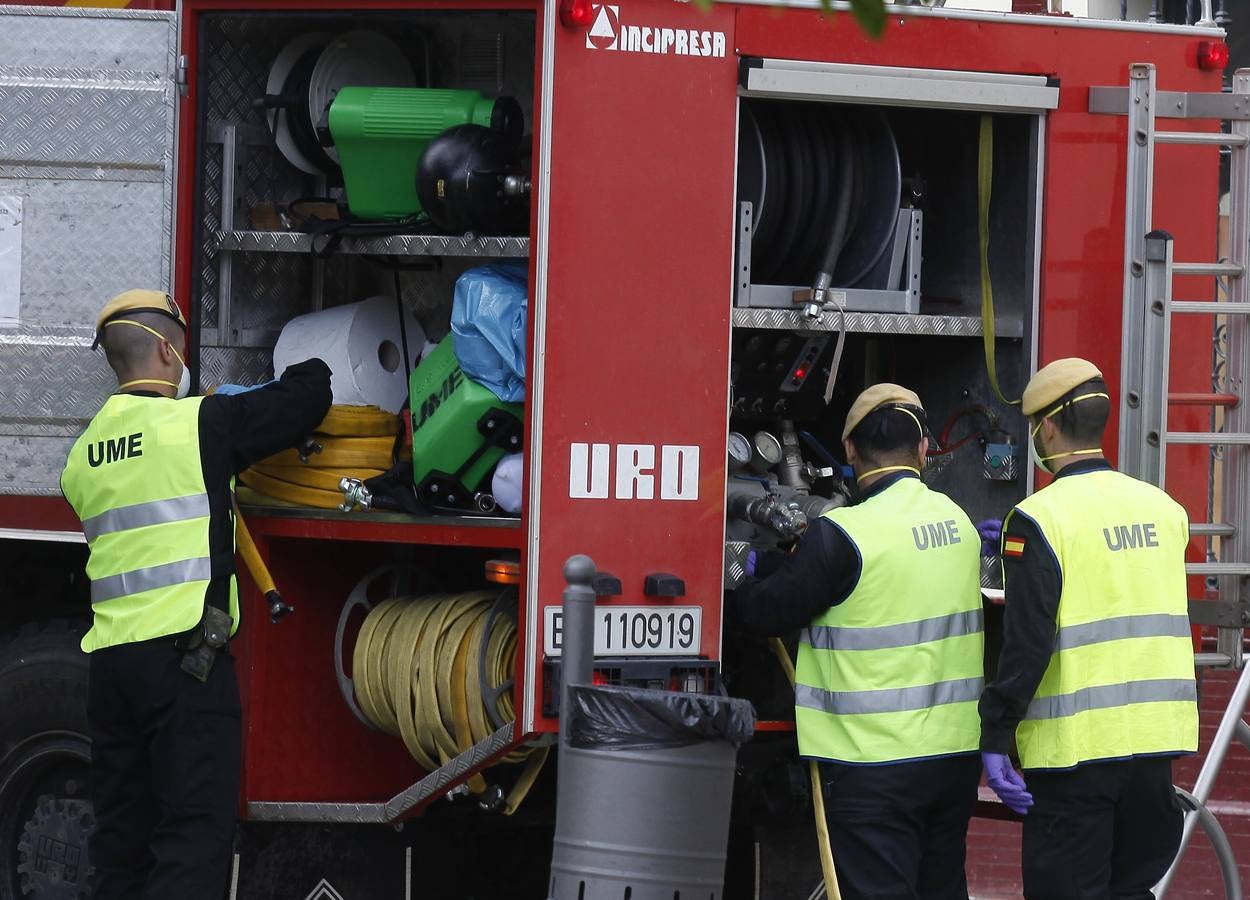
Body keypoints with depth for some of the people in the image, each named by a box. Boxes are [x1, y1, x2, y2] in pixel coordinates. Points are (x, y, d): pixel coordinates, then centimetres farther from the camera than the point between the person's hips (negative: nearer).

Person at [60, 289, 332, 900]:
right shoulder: (199, 423, -5)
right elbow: (306, 399, 1)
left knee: (122, 837, 11)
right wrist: (311, 371, 25)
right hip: (187, 654, -7)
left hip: (110, 658, 7)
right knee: (194, 834, -9)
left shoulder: (84, 453, 14)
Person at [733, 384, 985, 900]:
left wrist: (745, 583, 13)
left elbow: (765, 613, -10)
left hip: (876, 764, -7)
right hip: (956, 754, 7)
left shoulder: (843, 535, -15)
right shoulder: (958, 522, 6)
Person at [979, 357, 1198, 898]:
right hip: (1156, 739, 6)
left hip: (1075, 746, -6)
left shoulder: (1040, 518, -12)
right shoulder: (1163, 509, 6)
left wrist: (996, 736, -11)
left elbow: (1026, 642, -17)